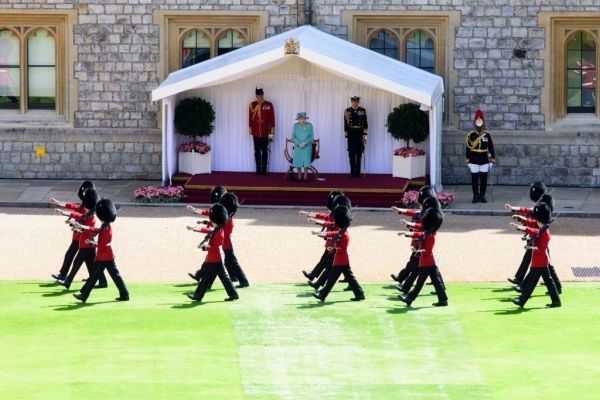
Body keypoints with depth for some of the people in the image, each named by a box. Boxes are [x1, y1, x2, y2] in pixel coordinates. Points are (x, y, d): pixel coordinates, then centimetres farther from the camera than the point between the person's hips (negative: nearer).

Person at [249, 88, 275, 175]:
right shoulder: (252, 105, 4)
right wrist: (250, 129, 3)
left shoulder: (269, 105, -1)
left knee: (265, 151, 2)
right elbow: (250, 118, 7)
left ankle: (264, 169, 6)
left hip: (265, 133, -1)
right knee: (257, 151, 4)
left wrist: (272, 130, -2)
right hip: (256, 133, 1)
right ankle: (258, 169, 8)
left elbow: (272, 118, 1)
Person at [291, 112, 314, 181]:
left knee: (306, 161, -9)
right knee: (298, 161, -3)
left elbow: (311, 137, -6)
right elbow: (293, 137, -4)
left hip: (307, 146, -1)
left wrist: (304, 143, -19)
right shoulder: (296, 126, -3)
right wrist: (299, 144, -18)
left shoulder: (309, 126, -5)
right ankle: (299, 176, 7)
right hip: (298, 147, 1)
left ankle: (305, 176, -2)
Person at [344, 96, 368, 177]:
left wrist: (365, 134, -3)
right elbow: (346, 124, 3)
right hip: (351, 133, 0)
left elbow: (365, 123, 3)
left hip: (360, 133, 0)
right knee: (351, 153, 0)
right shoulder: (347, 111, 2)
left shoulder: (362, 111, 3)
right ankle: (352, 172, 3)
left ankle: (358, 172, 6)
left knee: (359, 153, 2)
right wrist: (346, 135, -1)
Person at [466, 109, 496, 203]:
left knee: (484, 179, 3)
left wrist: (493, 159, 3)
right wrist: (467, 160, -3)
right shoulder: (471, 135, -1)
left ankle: (482, 196, 11)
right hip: (474, 161, -1)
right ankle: (475, 196, 8)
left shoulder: (487, 135, 2)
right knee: (474, 178, 1)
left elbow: (491, 147, 6)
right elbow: (468, 148, 0)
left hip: (484, 160, 1)